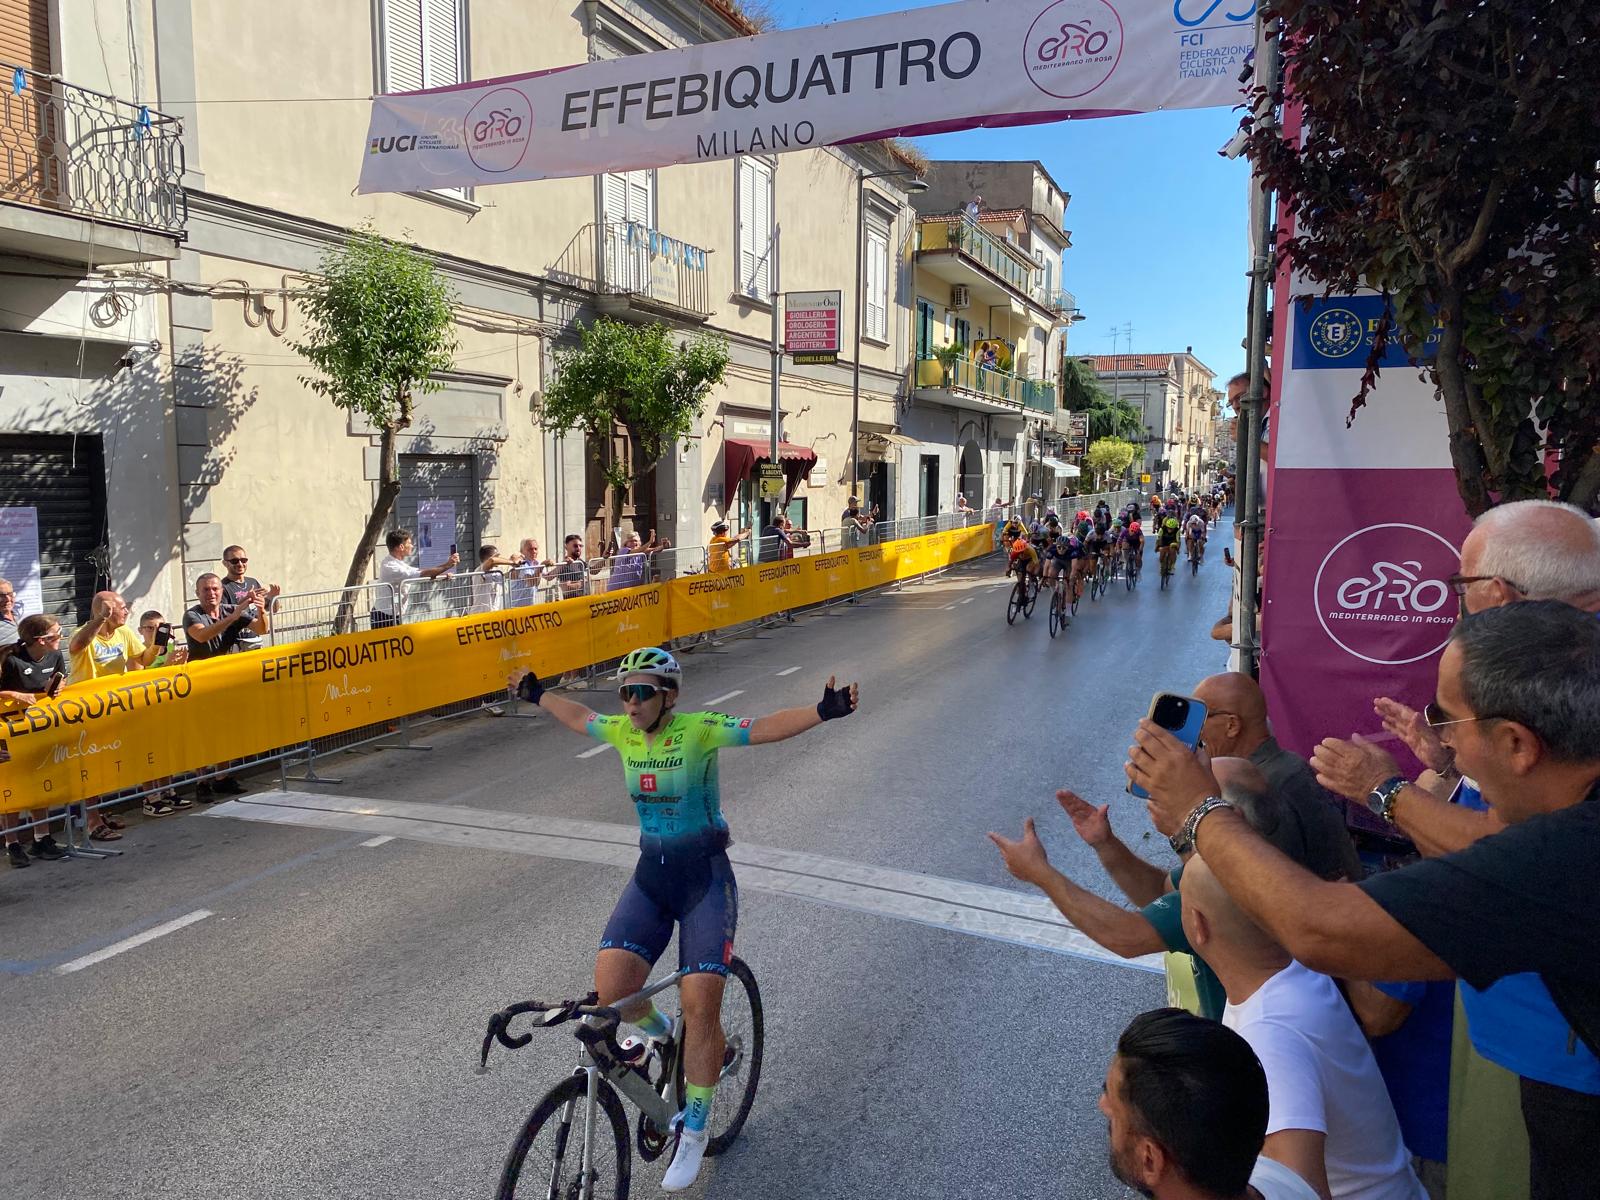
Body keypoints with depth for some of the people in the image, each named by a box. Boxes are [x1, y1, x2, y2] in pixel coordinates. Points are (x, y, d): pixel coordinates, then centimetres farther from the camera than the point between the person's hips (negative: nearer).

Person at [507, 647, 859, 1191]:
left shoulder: (697, 730, -15)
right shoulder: (622, 732, 0)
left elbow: (767, 727, -26)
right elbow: (579, 717, 21)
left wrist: (824, 711, -41)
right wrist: (536, 695, 34)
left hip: (705, 879, -4)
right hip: (650, 878, 5)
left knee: (700, 1008, -9)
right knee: (612, 989, -14)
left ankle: (694, 1132, 14)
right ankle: (657, 1031, 23)